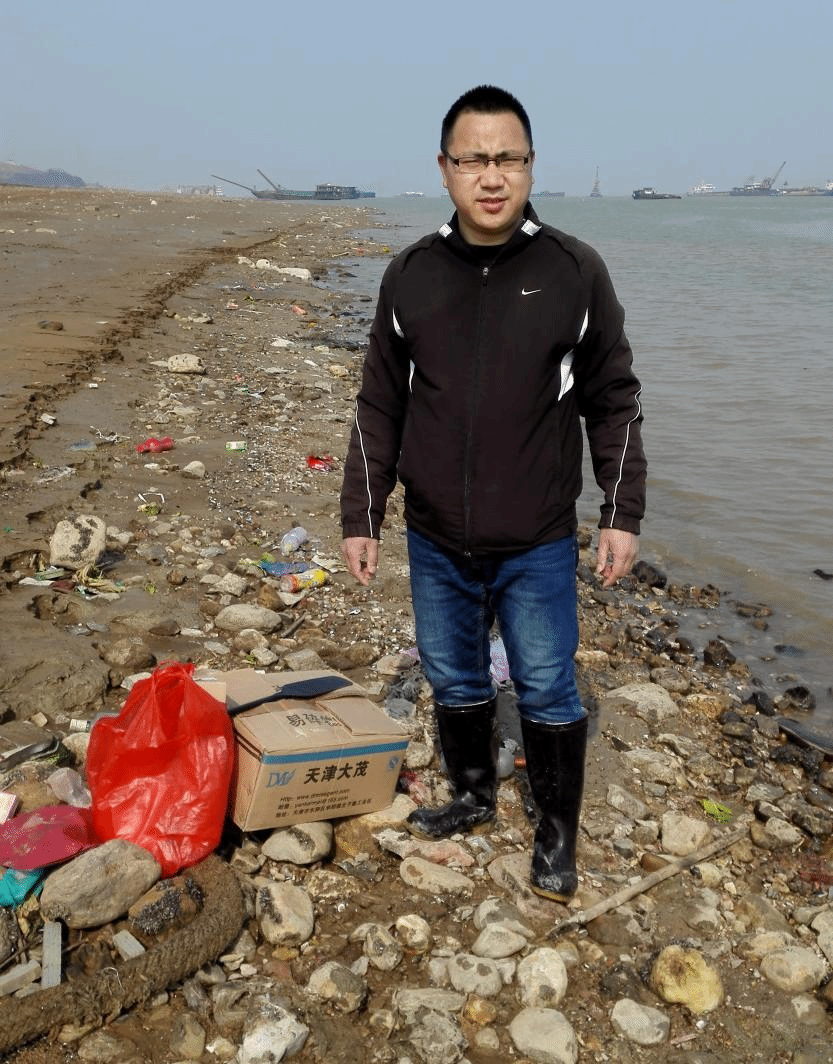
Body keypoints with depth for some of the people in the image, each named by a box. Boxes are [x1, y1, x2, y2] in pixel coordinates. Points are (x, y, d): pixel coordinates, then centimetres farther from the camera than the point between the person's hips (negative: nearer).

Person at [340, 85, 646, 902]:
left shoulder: (575, 272, -6)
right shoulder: (410, 276, -1)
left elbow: (613, 401, 0)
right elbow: (379, 408, 5)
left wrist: (622, 515, -3)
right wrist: (360, 518, 3)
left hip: (537, 545, -2)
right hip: (436, 542, 3)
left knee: (547, 693, 10)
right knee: (454, 682, 18)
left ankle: (557, 832, 32)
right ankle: (472, 796, 43)